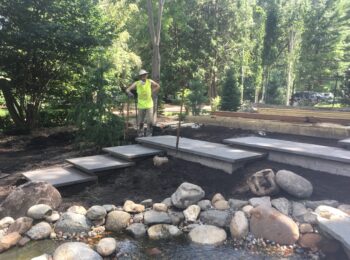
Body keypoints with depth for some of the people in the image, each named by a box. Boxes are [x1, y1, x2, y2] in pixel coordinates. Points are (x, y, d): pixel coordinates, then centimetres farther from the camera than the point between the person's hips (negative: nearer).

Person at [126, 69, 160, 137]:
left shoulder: (150, 82, -4)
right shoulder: (136, 83, -7)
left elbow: (158, 86, 8)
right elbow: (128, 89, -11)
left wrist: (152, 93, 1)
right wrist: (129, 93, -31)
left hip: (149, 105, 0)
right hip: (140, 106, 0)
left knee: (150, 122, -5)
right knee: (140, 122, 6)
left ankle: (149, 135, 9)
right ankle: (140, 136, 21)